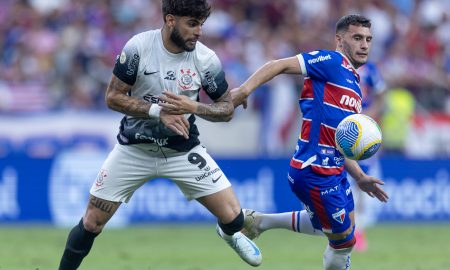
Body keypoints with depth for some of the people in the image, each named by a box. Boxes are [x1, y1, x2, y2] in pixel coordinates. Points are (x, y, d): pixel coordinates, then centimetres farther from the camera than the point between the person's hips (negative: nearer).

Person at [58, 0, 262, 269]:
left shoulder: (206, 59, -14)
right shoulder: (138, 47, -18)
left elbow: (227, 109, -4)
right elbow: (113, 97, -13)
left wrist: (193, 107, -24)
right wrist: (159, 111, -25)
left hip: (183, 151, 1)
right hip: (134, 149, -1)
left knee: (233, 217, -5)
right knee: (91, 223, -2)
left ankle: (229, 233, 33)